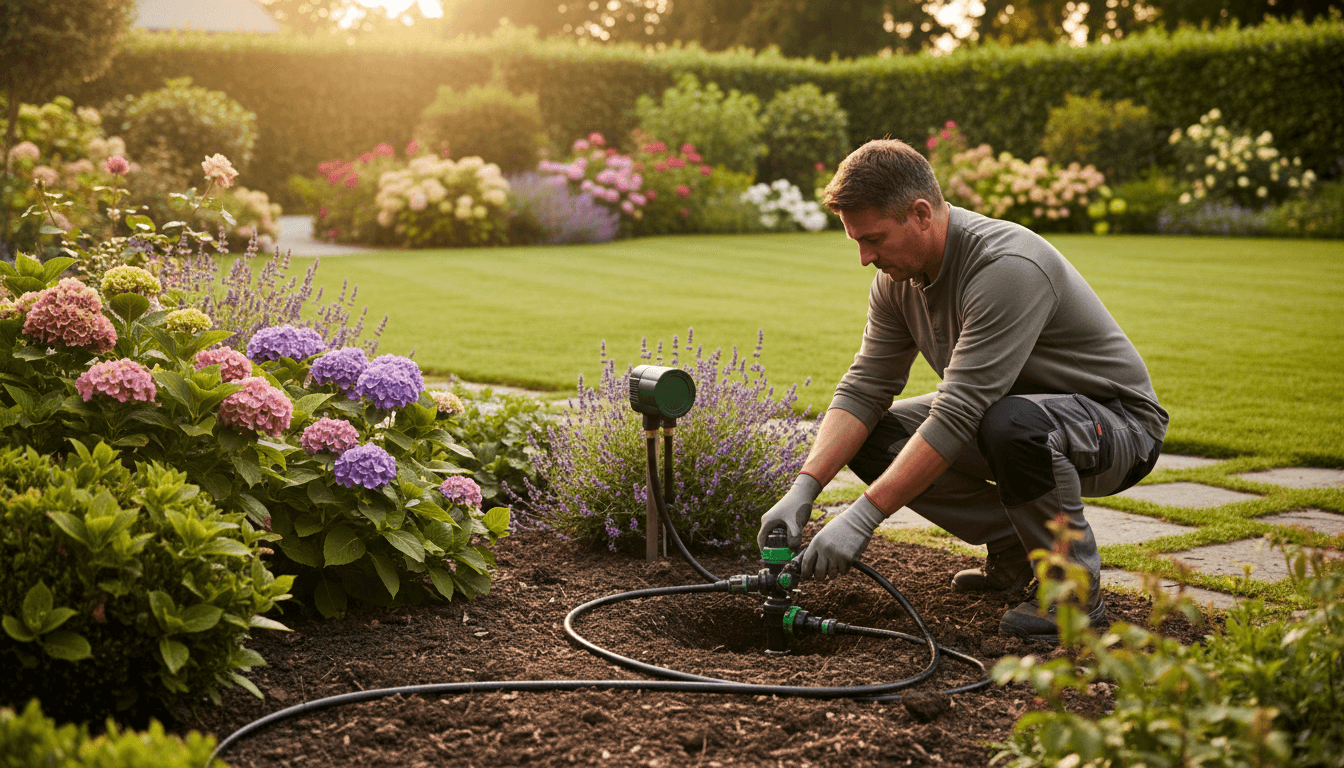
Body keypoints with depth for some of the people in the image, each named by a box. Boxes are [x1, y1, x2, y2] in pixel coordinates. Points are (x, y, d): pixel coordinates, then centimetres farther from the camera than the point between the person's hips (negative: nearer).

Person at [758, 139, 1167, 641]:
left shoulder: (1007, 268, -32)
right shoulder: (898, 274, -5)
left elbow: (956, 417, -36)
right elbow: (864, 388, -4)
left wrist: (862, 517, -37)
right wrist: (804, 488, -18)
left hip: (1117, 422, -8)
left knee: (1011, 423, -40)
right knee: (873, 436, -6)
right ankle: (1012, 548, 7)